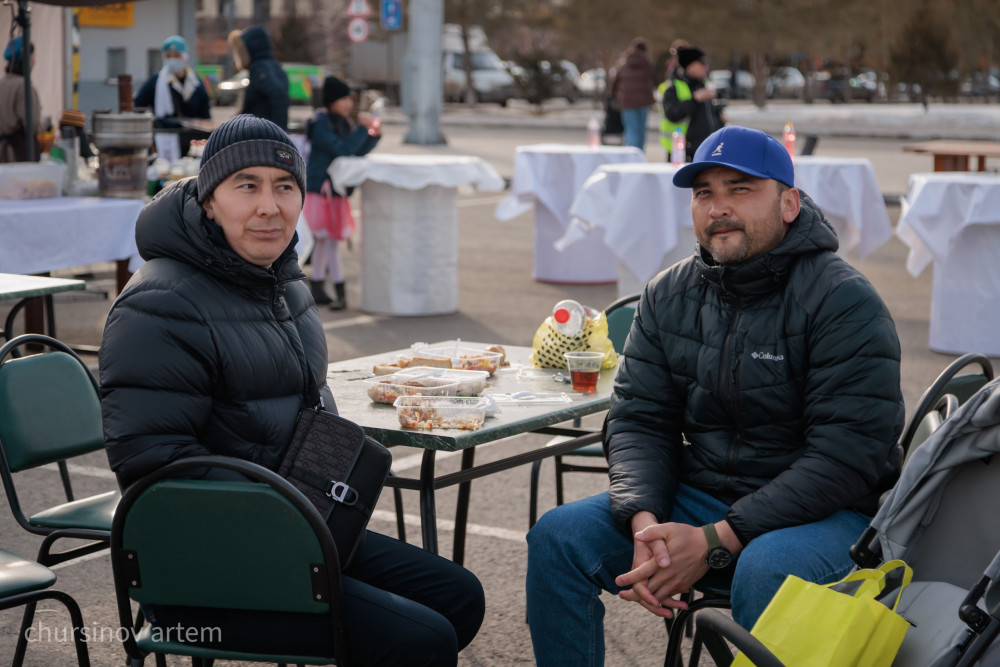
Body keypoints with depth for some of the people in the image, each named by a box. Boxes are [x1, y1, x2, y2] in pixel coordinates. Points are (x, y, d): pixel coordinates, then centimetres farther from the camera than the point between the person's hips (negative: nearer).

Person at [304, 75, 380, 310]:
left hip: (336, 190, 9)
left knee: (323, 241, 14)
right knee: (329, 240, -9)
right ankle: (341, 294, -9)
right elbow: (342, 149, -25)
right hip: (320, 189, -9)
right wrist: (362, 129, -24)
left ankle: (317, 290, 21)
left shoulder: (342, 122, 11)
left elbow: (359, 151, 9)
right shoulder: (320, 125, -15)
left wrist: (373, 135, -7)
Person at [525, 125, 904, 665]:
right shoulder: (668, 296, 6)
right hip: (698, 496, 5)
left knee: (766, 570, -38)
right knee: (558, 536, -14)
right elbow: (637, 419, 4)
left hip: (826, 513, -5)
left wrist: (716, 541, -24)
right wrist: (645, 521, -18)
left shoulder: (844, 302, -13)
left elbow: (845, 455, -19)